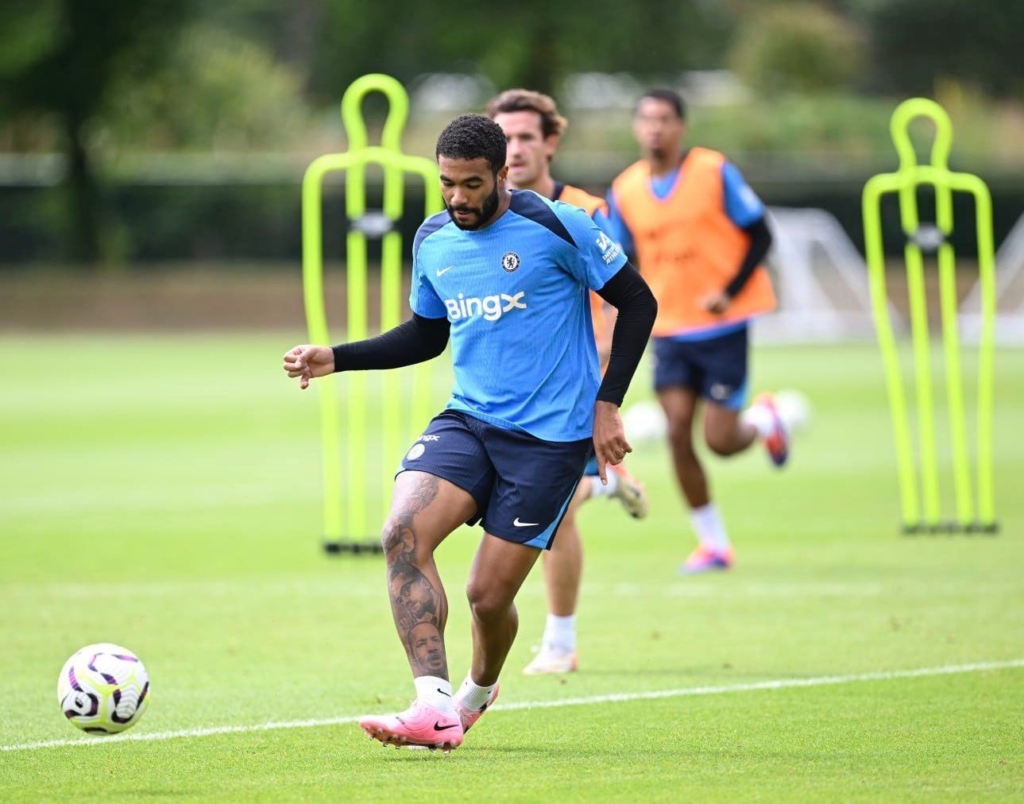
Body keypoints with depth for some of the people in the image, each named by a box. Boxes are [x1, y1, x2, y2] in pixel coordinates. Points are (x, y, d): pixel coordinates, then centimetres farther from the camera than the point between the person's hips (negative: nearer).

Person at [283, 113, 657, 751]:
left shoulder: (557, 226, -11)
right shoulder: (433, 241, 7)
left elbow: (638, 303, -4)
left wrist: (606, 405, -9)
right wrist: (336, 358, 9)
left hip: (551, 435, -5)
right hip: (468, 420, 5)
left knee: (489, 595, -3)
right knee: (403, 532, -23)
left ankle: (479, 690, 33)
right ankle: (435, 707, -26)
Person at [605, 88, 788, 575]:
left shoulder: (714, 171, -8)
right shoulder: (624, 191, 2)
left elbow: (759, 236, -4)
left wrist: (730, 291, -16)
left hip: (722, 326, -3)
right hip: (668, 329, 3)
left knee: (719, 441, -6)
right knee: (678, 434, -8)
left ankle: (763, 420, 30)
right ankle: (713, 543, 6)